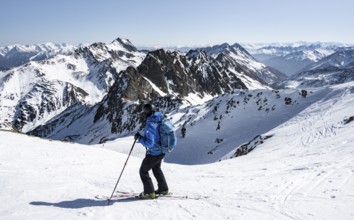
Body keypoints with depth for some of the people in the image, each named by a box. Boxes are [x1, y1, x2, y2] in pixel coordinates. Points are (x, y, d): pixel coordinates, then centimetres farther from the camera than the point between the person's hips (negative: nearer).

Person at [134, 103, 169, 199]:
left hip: (153, 153, -9)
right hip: (161, 151, 9)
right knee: (156, 169, 28)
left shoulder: (150, 125, -27)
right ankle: (163, 189, 37)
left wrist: (139, 138, -17)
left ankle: (149, 192, 12)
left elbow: (150, 143, -30)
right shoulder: (159, 120, -1)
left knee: (143, 171, 8)